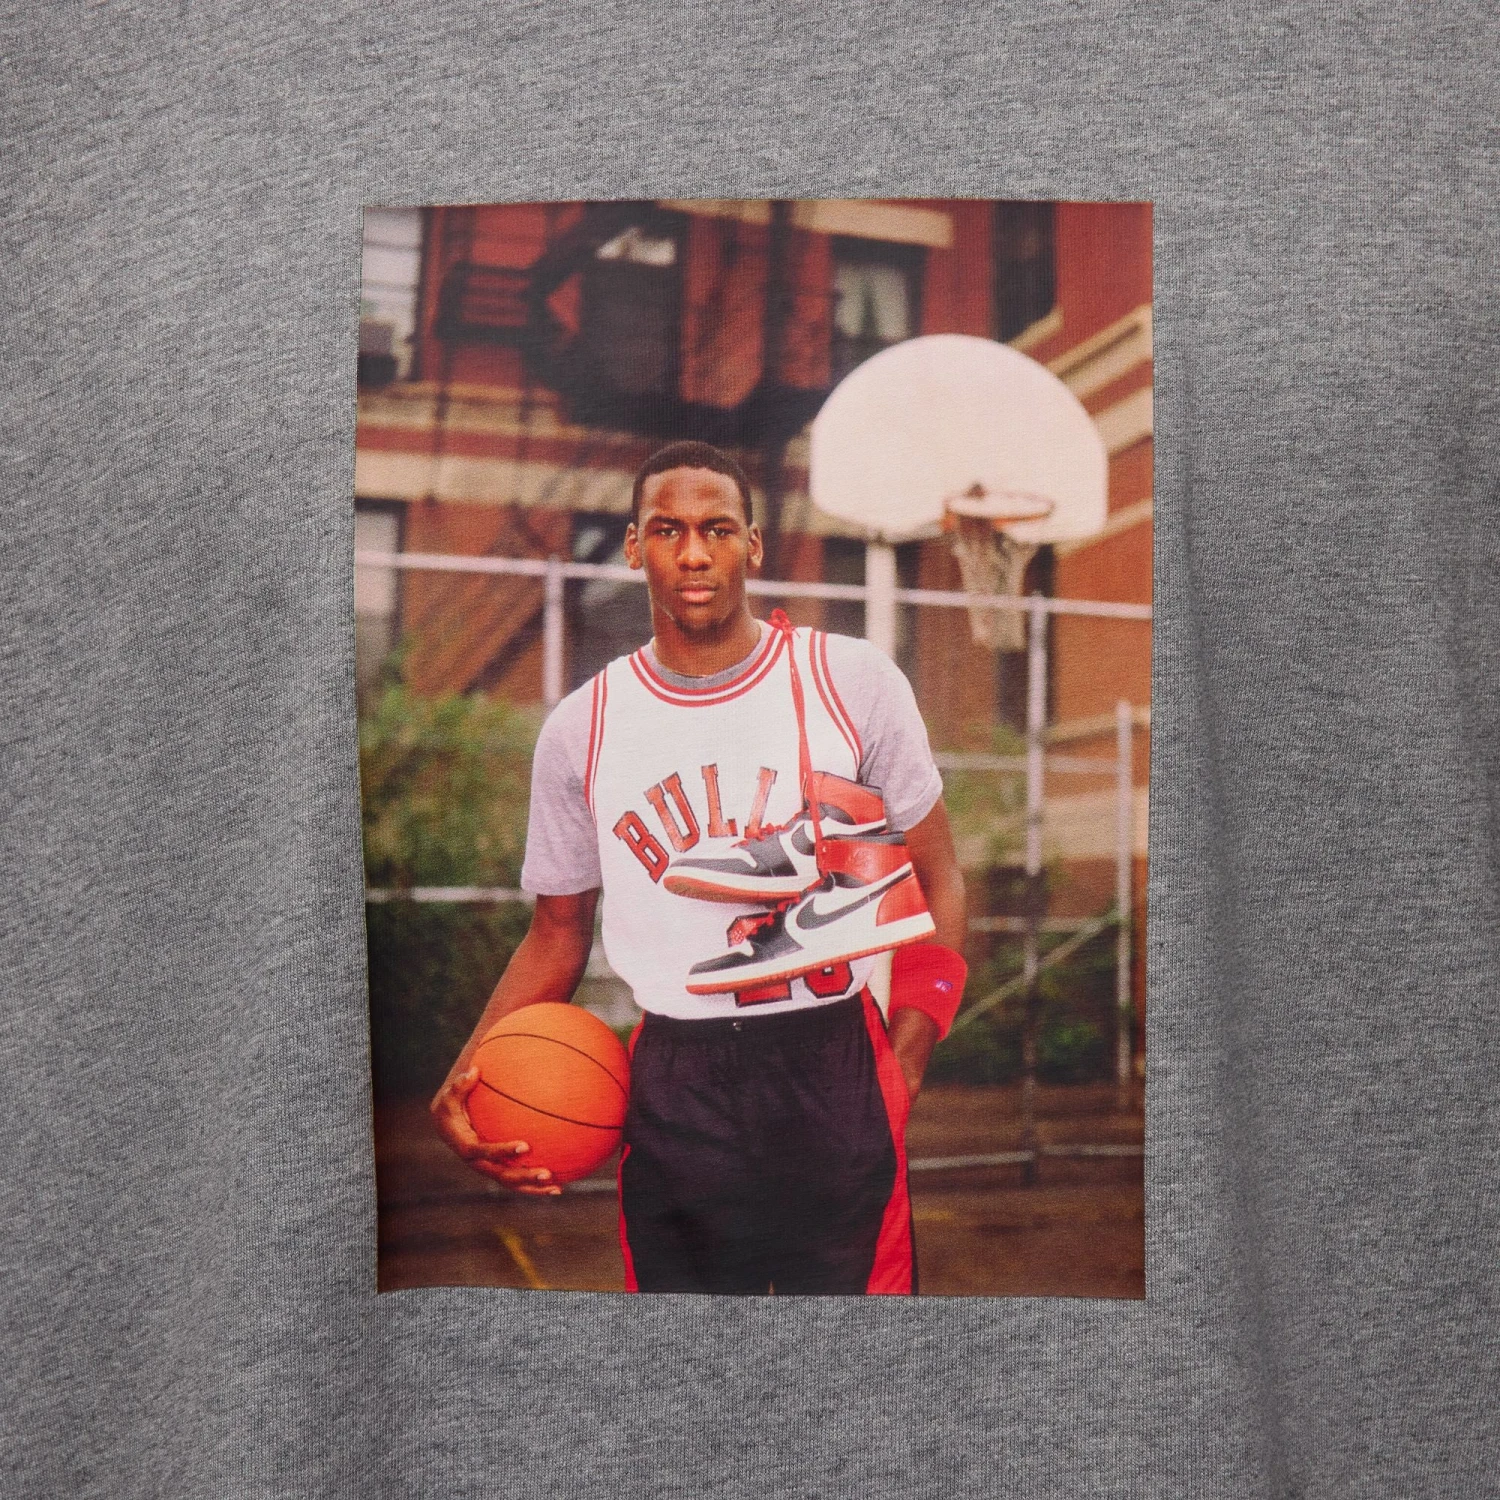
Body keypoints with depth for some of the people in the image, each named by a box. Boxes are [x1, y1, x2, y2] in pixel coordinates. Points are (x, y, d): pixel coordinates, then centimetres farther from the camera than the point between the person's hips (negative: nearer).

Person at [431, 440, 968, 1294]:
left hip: (838, 1078, -1)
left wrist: (903, 1068, -9)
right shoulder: (581, 730, 4)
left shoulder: (854, 682, -2)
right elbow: (560, 932, 12)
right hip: (674, 1101, 2)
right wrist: (471, 1069, -4)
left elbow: (937, 882, 3)